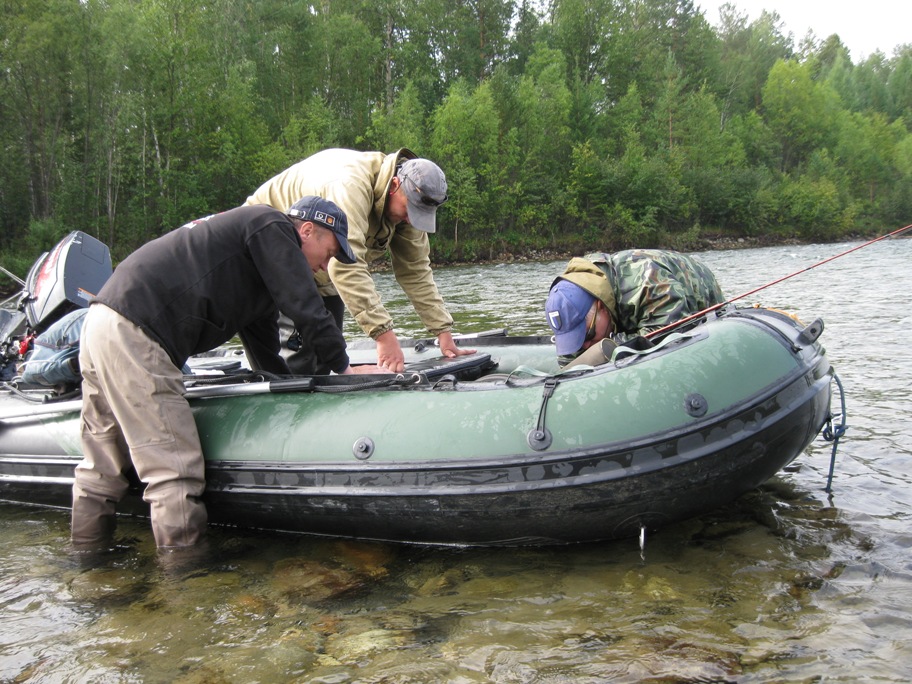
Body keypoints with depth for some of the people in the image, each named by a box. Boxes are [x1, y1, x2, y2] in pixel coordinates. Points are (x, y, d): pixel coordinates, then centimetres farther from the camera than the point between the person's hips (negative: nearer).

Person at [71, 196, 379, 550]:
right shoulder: (272, 226, -1)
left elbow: (267, 358, 29)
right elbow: (307, 310, -8)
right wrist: (345, 368, 4)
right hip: (134, 335, -11)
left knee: (102, 466, 19)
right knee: (175, 470, -6)